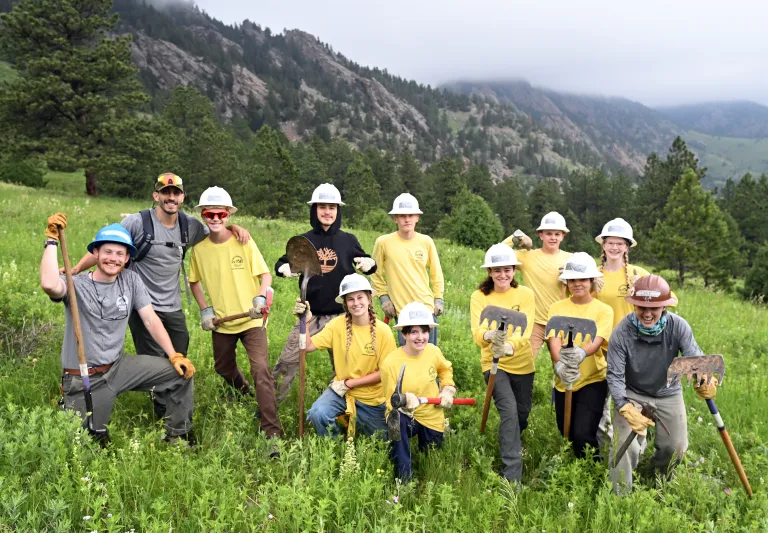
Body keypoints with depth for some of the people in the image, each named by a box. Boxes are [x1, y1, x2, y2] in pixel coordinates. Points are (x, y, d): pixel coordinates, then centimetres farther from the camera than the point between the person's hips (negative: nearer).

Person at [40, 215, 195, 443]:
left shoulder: (131, 280, -1)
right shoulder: (76, 284, -13)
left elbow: (151, 320, -1)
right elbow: (49, 284, -37)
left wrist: (174, 355, -10)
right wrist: (52, 240, -27)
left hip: (119, 366, 4)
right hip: (83, 379, -4)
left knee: (181, 370, -9)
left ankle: (179, 436, 8)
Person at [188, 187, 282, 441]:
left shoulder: (244, 242, -9)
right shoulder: (199, 248, -2)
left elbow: (265, 274, -5)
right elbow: (194, 281, 13)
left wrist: (260, 297, -23)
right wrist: (205, 309, 1)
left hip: (251, 319, -4)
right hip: (221, 322, 4)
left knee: (261, 369, -17)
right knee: (223, 368, 22)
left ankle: (272, 430, -14)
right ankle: (243, 394, 57)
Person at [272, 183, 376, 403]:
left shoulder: (348, 240, 1)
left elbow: (367, 264, 11)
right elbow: (281, 263, 10)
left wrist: (368, 264, -13)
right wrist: (285, 268, -13)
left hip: (341, 315, 0)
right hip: (310, 315, 0)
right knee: (287, 361, 1)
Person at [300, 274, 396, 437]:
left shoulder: (383, 331, -16)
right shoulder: (338, 324, -11)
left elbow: (384, 372, -14)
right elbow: (308, 346, -15)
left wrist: (349, 383, -18)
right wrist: (305, 321, -31)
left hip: (372, 398, 0)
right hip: (342, 389, 0)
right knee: (317, 414, -29)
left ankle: (359, 422, 44)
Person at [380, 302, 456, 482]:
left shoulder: (433, 351, -11)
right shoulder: (390, 363, -25)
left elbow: (445, 369, 13)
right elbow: (391, 402, -18)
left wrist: (448, 389, -3)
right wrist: (403, 402, -39)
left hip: (432, 417, 4)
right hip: (406, 416, -4)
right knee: (397, 419, -39)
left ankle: (422, 440, 49)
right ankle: (404, 477, -22)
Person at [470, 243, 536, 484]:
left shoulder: (525, 294, -6)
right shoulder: (479, 296, -7)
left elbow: (525, 330, -20)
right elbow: (477, 334, -20)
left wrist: (510, 346, -41)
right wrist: (490, 336, -44)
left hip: (522, 363, 2)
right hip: (493, 363, -2)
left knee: (522, 414, 14)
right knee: (509, 411, -19)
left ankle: (510, 446, 48)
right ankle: (511, 475, -11)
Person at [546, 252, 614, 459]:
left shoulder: (603, 310, -3)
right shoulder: (557, 308, 2)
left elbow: (597, 341, -19)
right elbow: (554, 340, -10)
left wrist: (581, 354, -42)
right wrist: (559, 364, -32)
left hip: (592, 380, -3)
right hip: (564, 381, 3)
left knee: (583, 434, -15)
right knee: (567, 435, 13)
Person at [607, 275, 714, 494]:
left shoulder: (678, 327, -19)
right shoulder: (622, 332, -24)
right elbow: (615, 375, -20)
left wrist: (705, 381, -47)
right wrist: (626, 409, -33)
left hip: (668, 394, 3)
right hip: (632, 394, -3)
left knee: (676, 448, 9)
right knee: (627, 446, -16)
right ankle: (620, 495, 9)